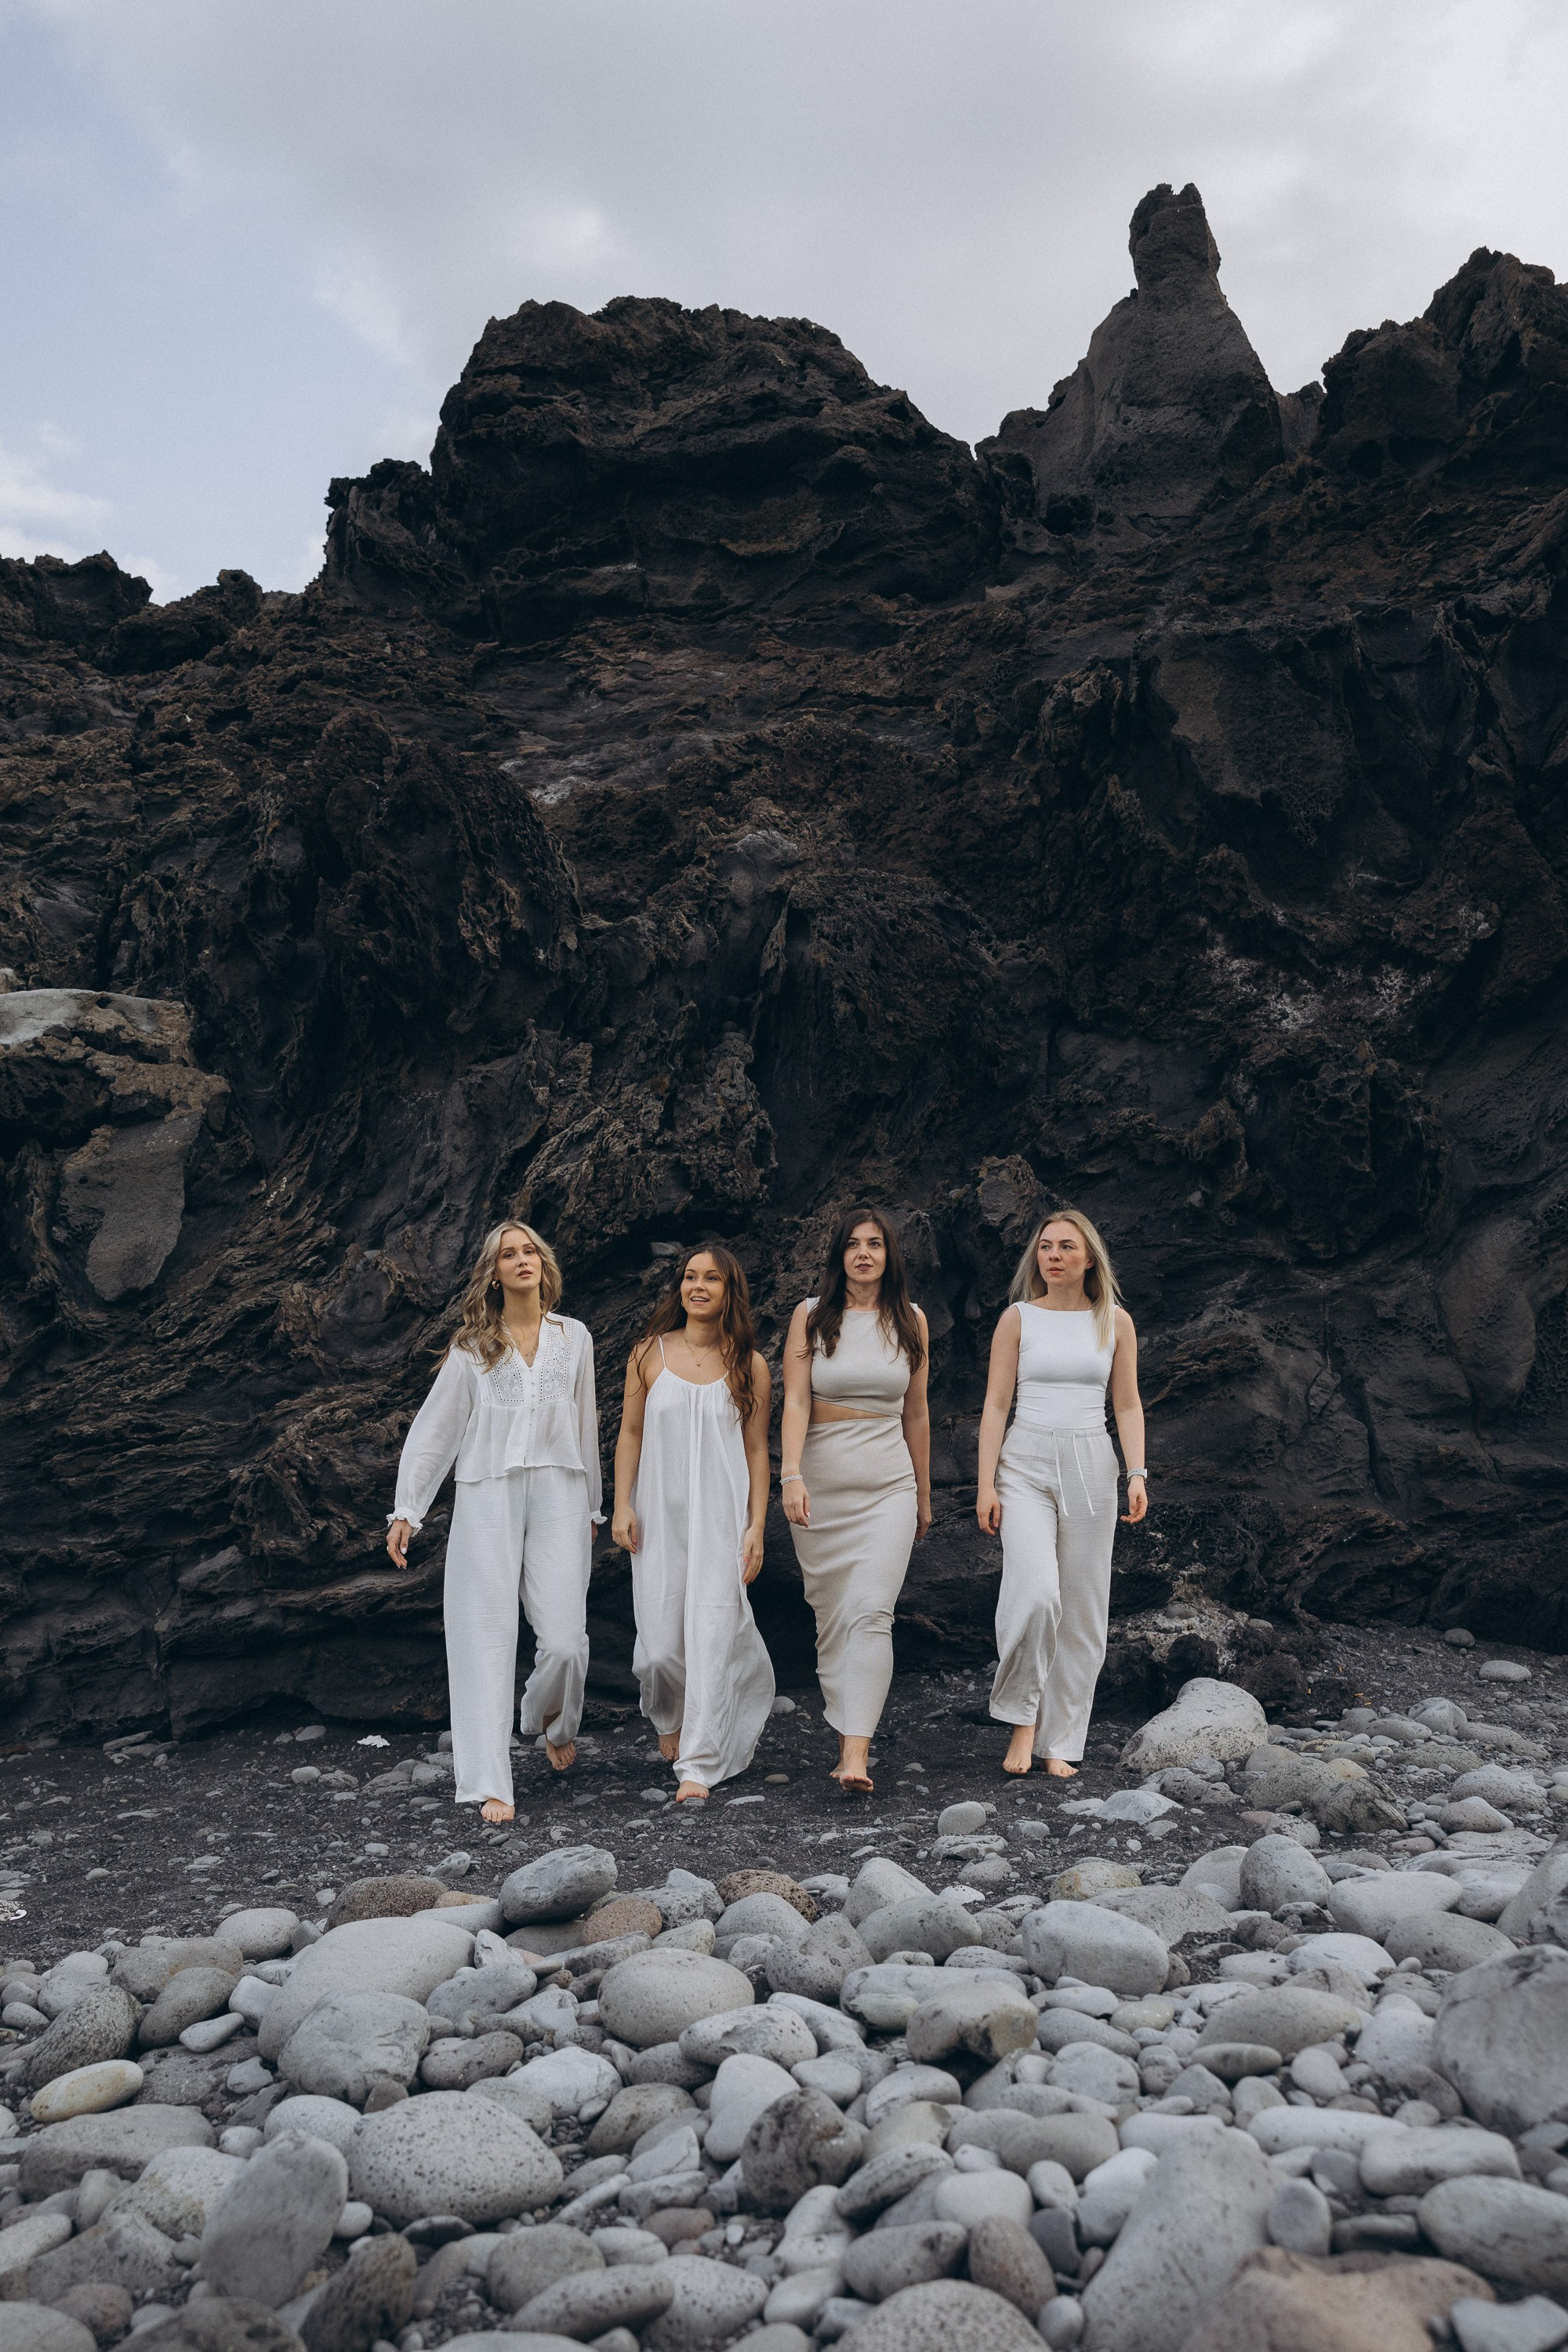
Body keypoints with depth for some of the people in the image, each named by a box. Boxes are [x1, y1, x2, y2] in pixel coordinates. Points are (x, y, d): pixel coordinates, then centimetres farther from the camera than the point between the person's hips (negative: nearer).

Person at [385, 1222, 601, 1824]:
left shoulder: (574, 1338, 12)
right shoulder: (472, 1346, 8)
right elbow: (434, 1428, 8)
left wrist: (592, 1508, 19)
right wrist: (406, 1510, 4)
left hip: (557, 1493, 1)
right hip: (488, 1497, -1)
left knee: (565, 1639, -6)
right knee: (489, 1634, -6)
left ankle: (555, 1721, 28)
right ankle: (488, 1784, -1)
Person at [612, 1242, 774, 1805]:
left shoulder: (749, 1367, 2)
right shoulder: (650, 1354, 3)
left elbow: (756, 1451, 4)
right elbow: (631, 1434, 7)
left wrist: (756, 1528, -1)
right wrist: (622, 1506, -1)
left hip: (721, 1517, -1)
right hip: (659, 1514, 1)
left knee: (711, 1633, -8)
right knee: (661, 1641, 2)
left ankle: (699, 1765, 2)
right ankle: (670, 1719, 35)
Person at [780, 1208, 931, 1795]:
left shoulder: (910, 1321, 8)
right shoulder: (812, 1316, 1)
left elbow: (915, 1413, 15)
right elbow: (795, 1401, -8)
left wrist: (923, 1495, 19)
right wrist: (792, 1475, -22)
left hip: (889, 1486, 0)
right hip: (821, 1484, 0)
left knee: (870, 1612, -12)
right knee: (831, 1615, 5)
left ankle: (857, 1757, -15)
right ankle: (846, 1735, 20)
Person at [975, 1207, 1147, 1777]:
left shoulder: (1115, 1322, 6)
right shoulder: (1018, 1319, 2)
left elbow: (1128, 1405, 8)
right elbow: (995, 1405, 1)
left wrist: (1137, 1474, -4)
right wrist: (985, 1484, -5)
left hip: (1090, 1467, 2)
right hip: (1026, 1465, -2)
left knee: (1082, 1607, 3)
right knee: (1035, 1591, -20)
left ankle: (1060, 1741, 14)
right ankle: (1023, 1716, 1)